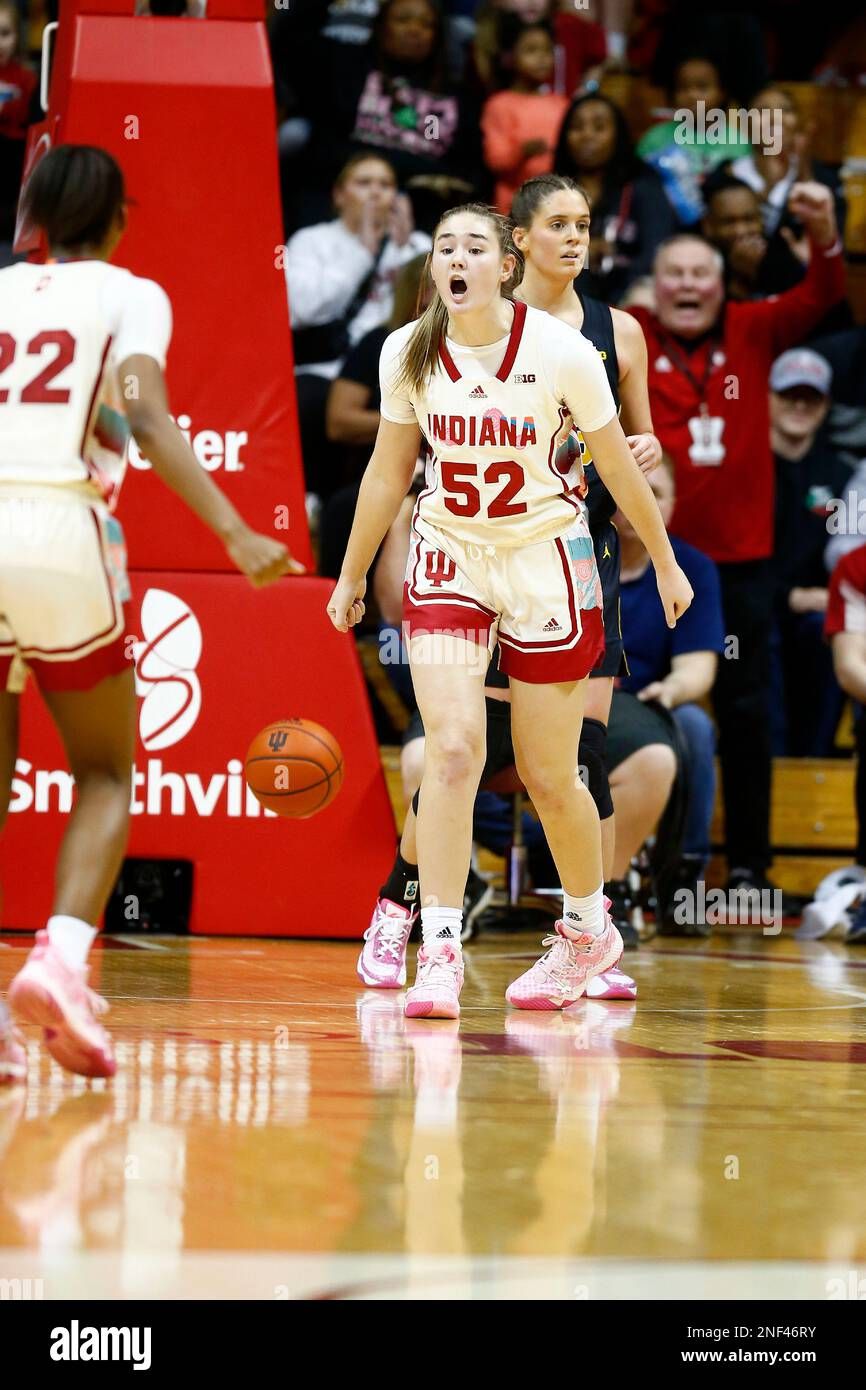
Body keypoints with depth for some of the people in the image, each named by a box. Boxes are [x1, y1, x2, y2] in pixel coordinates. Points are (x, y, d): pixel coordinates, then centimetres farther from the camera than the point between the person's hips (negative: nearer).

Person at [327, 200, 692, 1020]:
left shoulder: (561, 352, -14)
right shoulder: (408, 354, -6)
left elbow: (618, 467, -1)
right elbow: (389, 470, 9)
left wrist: (665, 563, 8)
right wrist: (352, 576, 15)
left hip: (545, 562, -2)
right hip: (449, 558, 2)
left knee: (548, 777, 5)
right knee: (452, 749, -15)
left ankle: (588, 930, 30)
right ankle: (439, 951, -14)